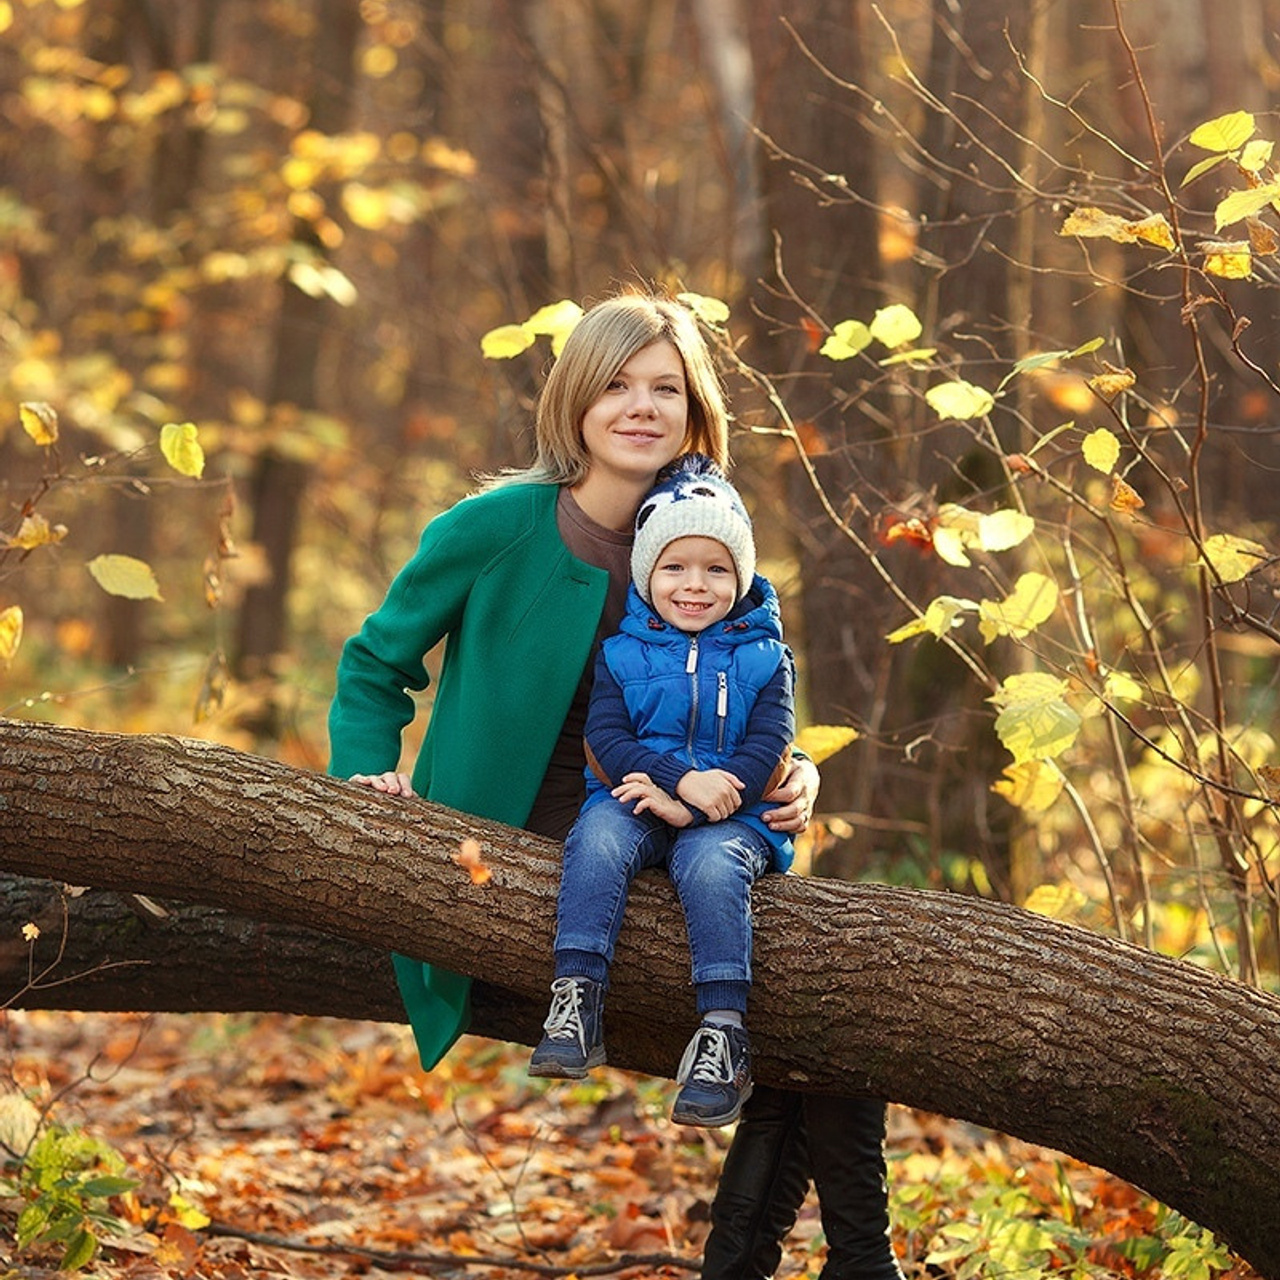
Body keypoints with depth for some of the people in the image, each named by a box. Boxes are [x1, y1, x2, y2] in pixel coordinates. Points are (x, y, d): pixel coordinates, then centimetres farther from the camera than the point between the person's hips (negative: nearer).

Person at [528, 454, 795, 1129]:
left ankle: (723, 1032, -36)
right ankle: (576, 1002, -38)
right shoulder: (622, 651, 10)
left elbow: (768, 747, -3)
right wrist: (683, 780, -19)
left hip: (729, 817, -1)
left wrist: (692, 807, -18)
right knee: (595, 843, -32)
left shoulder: (763, 657, 7)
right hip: (634, 801, 1)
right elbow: (605, 735, -2)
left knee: (711, 867, -34)